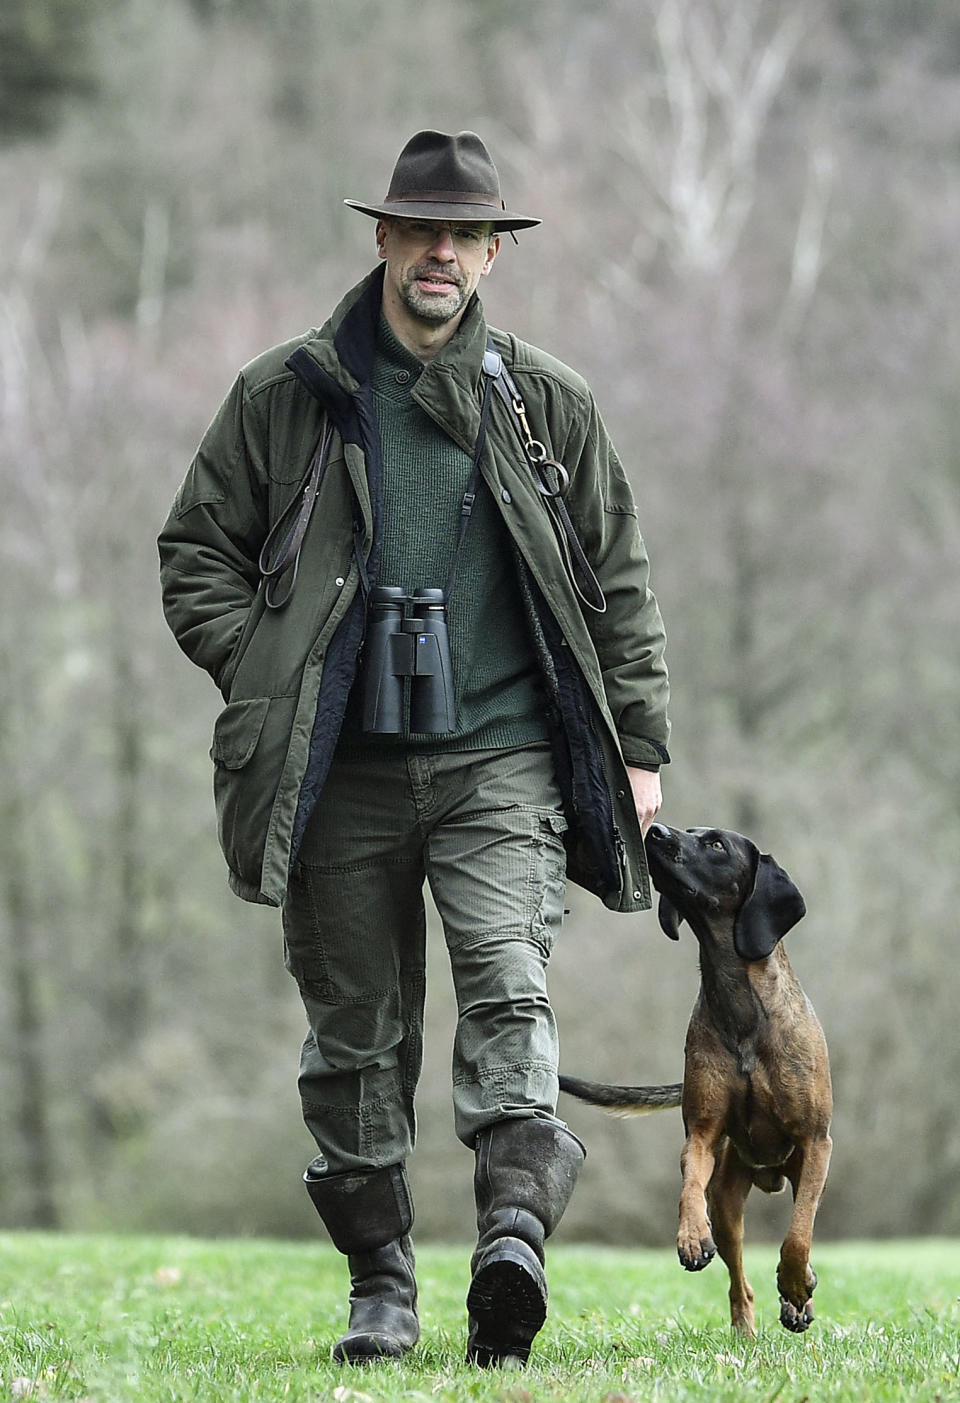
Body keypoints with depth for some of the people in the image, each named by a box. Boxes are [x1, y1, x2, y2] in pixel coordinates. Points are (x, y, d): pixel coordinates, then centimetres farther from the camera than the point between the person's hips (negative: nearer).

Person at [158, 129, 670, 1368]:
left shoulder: (547, 406, 10)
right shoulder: (284, 397, 7)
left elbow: (618, 585, 15)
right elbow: (196, 551, 11)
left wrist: (640, 746, 9)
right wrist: (262, 678, -3)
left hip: (501, 762, -1)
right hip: (345, 767, 1)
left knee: (508, 986, -19)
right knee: (356, 1027, 5)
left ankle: (514, 1235, -31)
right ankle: (380, 1283, 15)